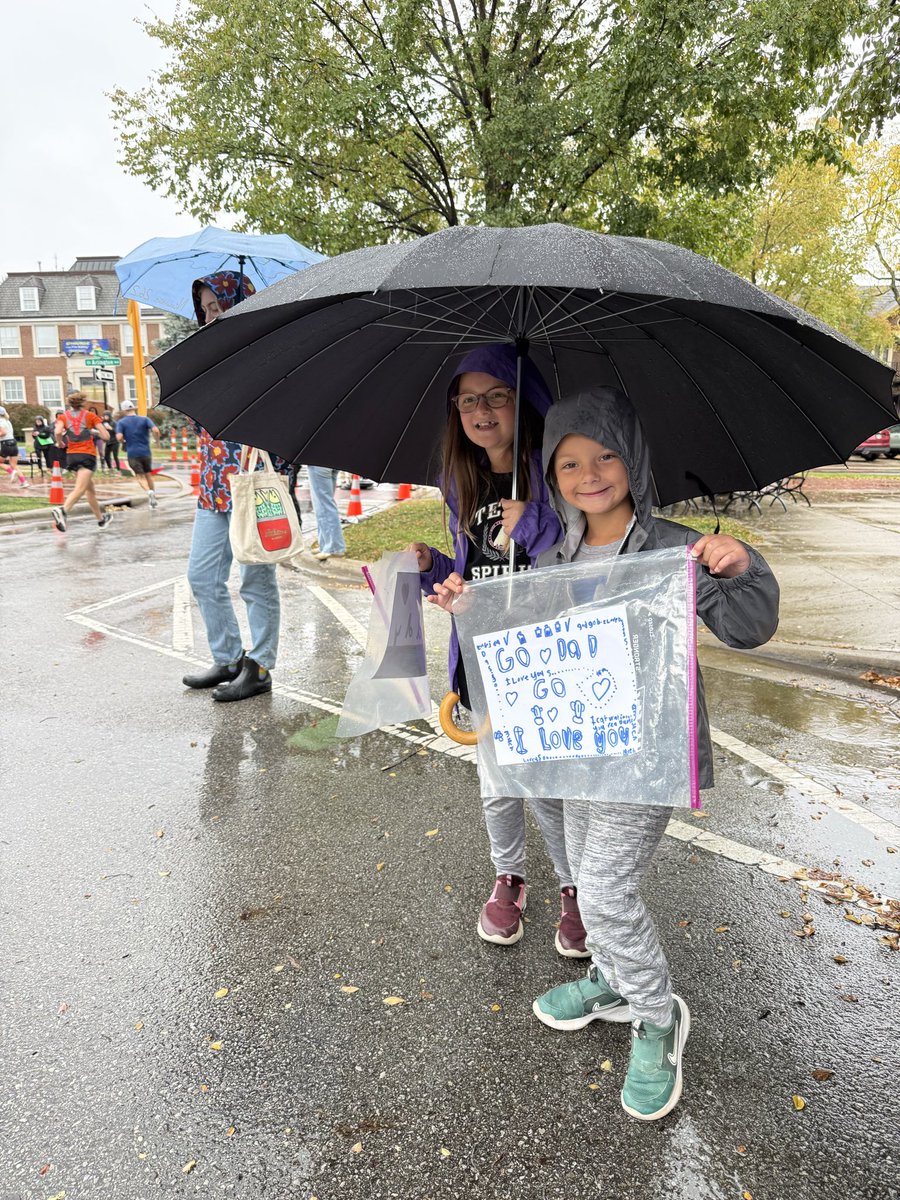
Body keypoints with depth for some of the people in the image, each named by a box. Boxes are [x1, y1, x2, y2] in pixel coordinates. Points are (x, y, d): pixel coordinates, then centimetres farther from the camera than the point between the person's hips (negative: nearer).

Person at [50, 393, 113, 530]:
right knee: (80, 489, -18)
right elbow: (105, 436, 0)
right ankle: (63, 510, -43)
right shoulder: (90, 415, 5)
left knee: (90, 488, 18)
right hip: (87, 455, -4)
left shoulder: (64, 416, 9)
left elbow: (58, 432, -11)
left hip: (71, 455, 4)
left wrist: (60, 443, 8)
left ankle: (101, 519, 28)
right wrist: (94, 431, 19)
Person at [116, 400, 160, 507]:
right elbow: (155, 430, -12)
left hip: (133, 453, -2)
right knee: (148, 474, 16)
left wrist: (124, 440, 8)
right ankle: (153, 498, 17)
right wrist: (157, 441, 4)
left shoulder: (121, 422, -1)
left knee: (140, 476, 0)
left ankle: (149, 491, -27)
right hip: (146, 452, 2)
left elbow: (119, 438, -14)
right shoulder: (145, 419, 3)